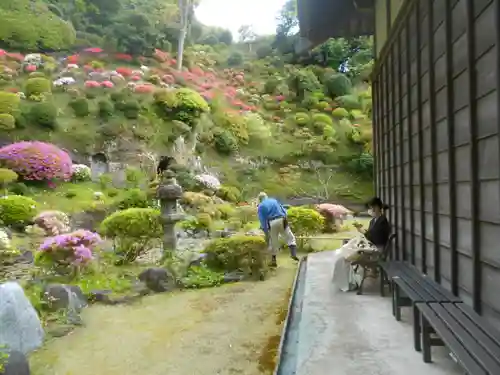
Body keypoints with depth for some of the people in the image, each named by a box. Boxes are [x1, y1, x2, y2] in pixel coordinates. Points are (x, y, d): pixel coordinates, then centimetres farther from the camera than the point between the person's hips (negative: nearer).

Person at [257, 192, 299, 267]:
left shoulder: (260, 206, 9)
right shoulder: (274, 200, 19)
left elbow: (262, 220, 0)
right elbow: (284, 210, 16)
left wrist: (266, 232, 1)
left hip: (272, 224, -1)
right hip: (281, 220, 2)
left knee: (273, 242, 10)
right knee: (290, 237, 14)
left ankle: (273, 261, 16)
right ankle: (293, 254, 0)